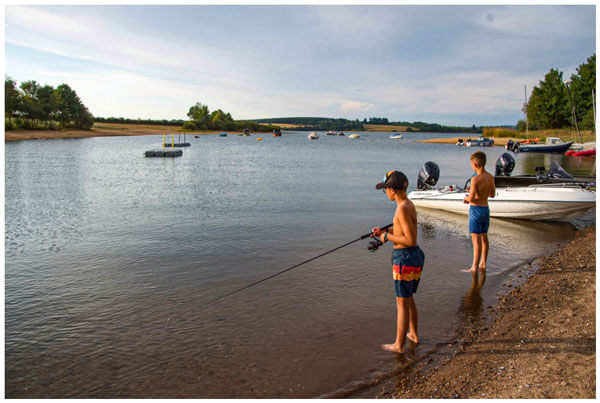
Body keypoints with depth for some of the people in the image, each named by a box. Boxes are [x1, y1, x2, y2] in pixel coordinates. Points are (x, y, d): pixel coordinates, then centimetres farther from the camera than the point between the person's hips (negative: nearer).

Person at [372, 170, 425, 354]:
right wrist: (385, 231, 10)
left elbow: (411, 240, -23)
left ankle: (399, 344, 16)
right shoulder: (409, 205, 8)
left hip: (405, 259, -10)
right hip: (415, 256, 10)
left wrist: (387, 237, -12)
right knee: (408, 299, 24)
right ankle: (414, 335, 38)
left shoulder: (403, 209, -21)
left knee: (402, 303, 3)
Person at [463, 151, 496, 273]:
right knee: (484, 237, 16)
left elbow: (471, 198, -24)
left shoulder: (475, 179, -22)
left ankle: (475, 267, -1)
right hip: (486, 208, 8)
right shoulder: (490, 177, 2)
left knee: (476, 239, -5)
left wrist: (466, 198, -3)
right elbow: (492, 194, 14)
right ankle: (483, 264, 26)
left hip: (476, 209, -8)